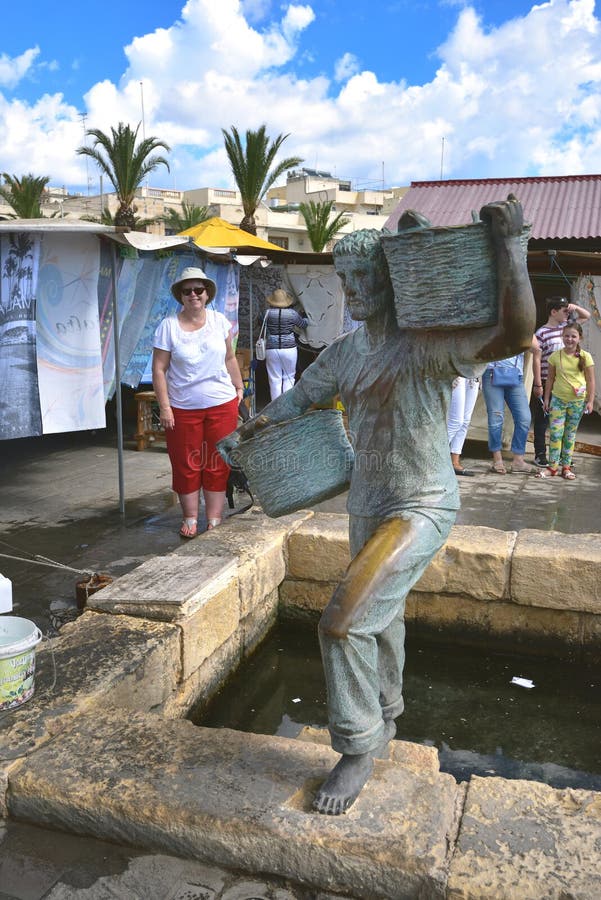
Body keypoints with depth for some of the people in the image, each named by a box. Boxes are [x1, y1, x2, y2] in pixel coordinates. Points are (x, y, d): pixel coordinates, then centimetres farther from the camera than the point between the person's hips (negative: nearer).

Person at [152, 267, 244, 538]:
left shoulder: (219, 321, 4)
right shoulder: (168, 326, -5)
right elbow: (159, 369, -6)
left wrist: (239, 387, 11)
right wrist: (164, 408, -11)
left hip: (222, 404, 2)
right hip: (183, 408, -2)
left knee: (217, 464, 6)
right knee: (186, 465, 6)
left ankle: (214, 520, 16)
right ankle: (190, 519, 21)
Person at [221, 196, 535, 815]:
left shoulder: (426, 344, -20)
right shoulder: (345, 351, 5)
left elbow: (515, 333, -36)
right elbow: (300, 396, 21)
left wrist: (508, 245, -34)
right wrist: (248, 431, 17)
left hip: (421, 508, -8)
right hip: (367, 505, 8)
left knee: (343, 623, -16)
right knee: (378, 620, 23)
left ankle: (359, 749, 8)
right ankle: (384, 718, 48)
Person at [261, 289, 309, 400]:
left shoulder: (268, 313, -4)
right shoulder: (292, 313, -3)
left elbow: (263, 329, 7)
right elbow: (303, 324, 13)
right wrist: (306, 318, 35)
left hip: (272, 349, 0)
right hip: (289, 348, 0)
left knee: (275, 380, 6)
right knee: (288, 378, 13)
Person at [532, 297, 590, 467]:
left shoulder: (566, 326, 9)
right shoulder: (541, 333, -10)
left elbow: (587, 316, 22)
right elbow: (536, 360, -12)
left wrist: (574, 307, 3)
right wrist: (538, 385, -15)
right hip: (546, 383, -6)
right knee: (541, 420, 4)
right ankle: (540, 455, 11)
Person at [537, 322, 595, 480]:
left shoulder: (585, 356, -4)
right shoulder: (555, 356, -1)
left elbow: (591, 381, 0)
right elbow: (550, 379, 6)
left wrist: (590, 401, -4)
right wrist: (546, 398, 6)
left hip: (577, 401, 0)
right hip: (558, 399, 0)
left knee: (570, 434, 9)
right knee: (555, 433, -4)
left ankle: (566, 467, 15)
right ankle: (553, 466, 4)